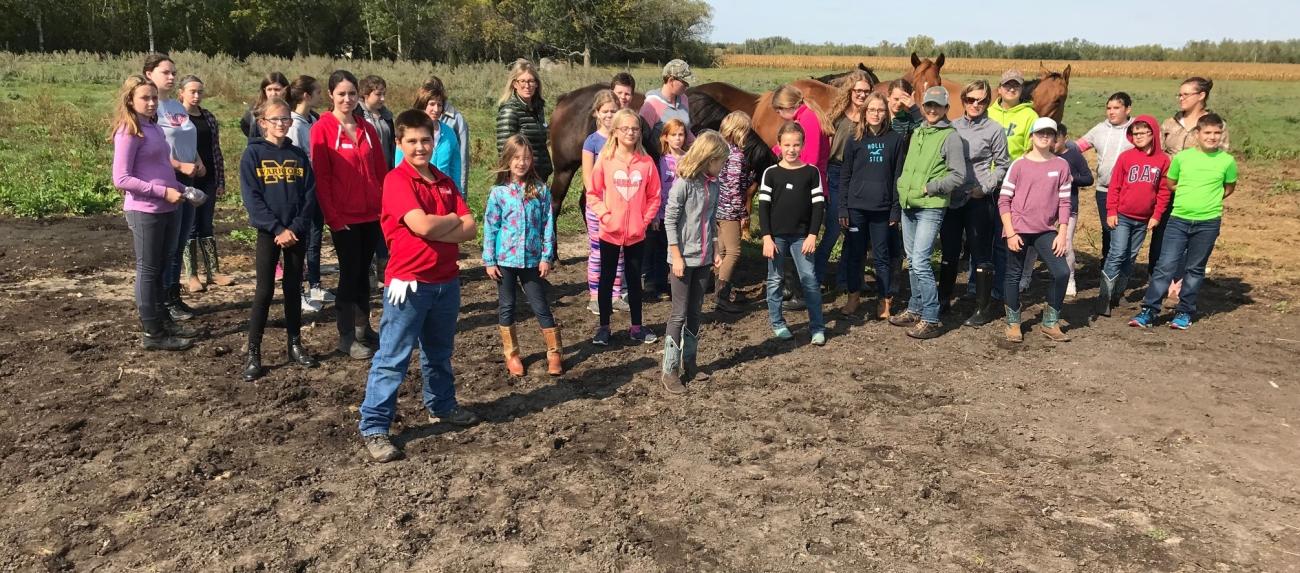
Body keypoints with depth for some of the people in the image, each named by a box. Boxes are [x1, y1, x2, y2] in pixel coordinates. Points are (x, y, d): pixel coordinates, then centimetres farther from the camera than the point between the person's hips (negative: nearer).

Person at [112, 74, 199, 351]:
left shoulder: (155, 128, 12)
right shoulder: (128, 131, -12)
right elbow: (121, 179, -17)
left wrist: (183, 190, 7)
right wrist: (163, 192, -18)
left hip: (167, 210, 8)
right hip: (144, 212, -8)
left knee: (161, 268, 16)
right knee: (148, 271, 1)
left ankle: (163, 321, 29)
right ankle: (153, 334, 10)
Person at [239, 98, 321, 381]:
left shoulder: (299, 155, 7)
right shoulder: (253, 154, -3)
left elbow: (309, 194, 2)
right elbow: (251, 197, -10)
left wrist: (296, 228, -10)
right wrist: (278, 229, -16)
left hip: (297, 232, 3)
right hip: (269, 233, -3)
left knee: (294, 288, 11)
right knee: (265, 291, -3)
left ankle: (295, 345, 21)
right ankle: (253, 353, 5)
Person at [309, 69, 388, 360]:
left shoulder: (367, 129, 9)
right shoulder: (322, 128, -6)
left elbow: (381, 171, 12)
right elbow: (320, 176, -9)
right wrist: (333, 216, -12)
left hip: (372, 214, 5)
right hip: (344, 217, -5)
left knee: (363, 272, 14)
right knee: (350, 273, 1)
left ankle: (363, 328, 26)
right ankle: (347, 337, 11)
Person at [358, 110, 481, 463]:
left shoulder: (445, 182, 9)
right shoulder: (396, 180, -11)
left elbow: (470, 230, 0)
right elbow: (422, 225, -25)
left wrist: (435, 230, -16)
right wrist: (453, 218, -6)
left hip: (446, 281, 7)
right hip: (409, 283, -7)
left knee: (439, 353, 22)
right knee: (392, 359, -1)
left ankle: (442, 406, 39)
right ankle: (373, 428, 7)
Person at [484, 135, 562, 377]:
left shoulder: (541, 190, -3)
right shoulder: (498, 193, -4)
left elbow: (548, 225, -1)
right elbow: (490, 228, -1)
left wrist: (546, 257, -4)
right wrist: (489, 261, -3)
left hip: (532, 259, 0)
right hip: (505, 259, 1)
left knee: (540, 306, 5)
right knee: (506, 307, 10)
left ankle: (555, 353, 17)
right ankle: (511, 355, 23)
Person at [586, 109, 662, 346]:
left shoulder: (646, 162, -2)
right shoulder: (605, 160, -6)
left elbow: (654, 196, 3)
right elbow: (593, 194, -3)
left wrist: (645, 220, -6)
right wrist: (605, 216, -13)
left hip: (637, 234, 1)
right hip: (610, 233, -1)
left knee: (635, 280, 13)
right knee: (606, 280, 10)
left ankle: (636, 327, 24)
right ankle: (603, 327, 21)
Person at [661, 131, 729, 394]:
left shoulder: (712, 184, 6)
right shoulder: (683, 183, -15)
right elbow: (670, 221, -14)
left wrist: (716, 251, 13)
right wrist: (676, 256, -15)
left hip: (703, 259, 7)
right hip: (684, 258, -6)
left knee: (695, 313, 13)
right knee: (679, 315, -2)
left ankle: (689, 363, 23)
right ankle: (670, 371, 5)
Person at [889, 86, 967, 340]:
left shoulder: (951, 137, -7)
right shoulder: (917, 133, 13)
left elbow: (958, 177, -11)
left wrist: (929, 188, -13)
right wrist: (903, 186, 11)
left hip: (931, 208, -7)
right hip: (908, 205, 7)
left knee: (920, 261, -13)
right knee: (912, 261, 13)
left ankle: (931, 319, -5)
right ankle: (915, 309, 25)